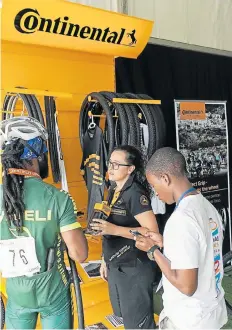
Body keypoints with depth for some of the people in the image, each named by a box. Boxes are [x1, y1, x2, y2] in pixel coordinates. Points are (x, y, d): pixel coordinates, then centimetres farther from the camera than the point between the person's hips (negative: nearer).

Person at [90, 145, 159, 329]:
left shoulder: (135, 193, -19)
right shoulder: (114, 191, 6)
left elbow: (152, 231, -25)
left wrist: (114, 229, -29)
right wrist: (106, 260, 15)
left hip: (134, 268, -8)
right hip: (116, 267, 8)